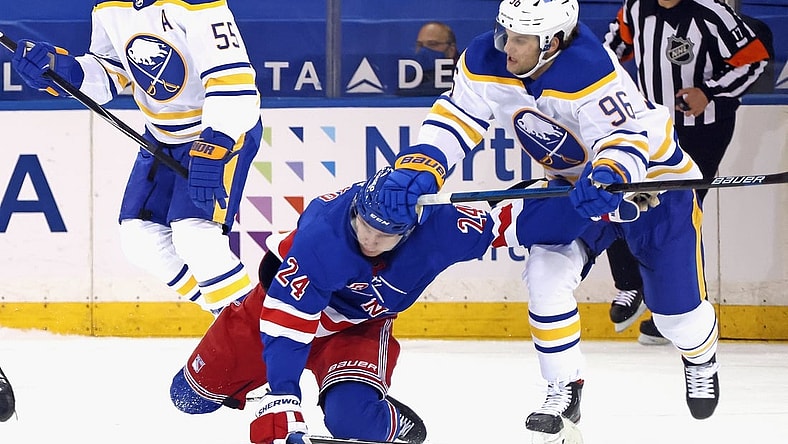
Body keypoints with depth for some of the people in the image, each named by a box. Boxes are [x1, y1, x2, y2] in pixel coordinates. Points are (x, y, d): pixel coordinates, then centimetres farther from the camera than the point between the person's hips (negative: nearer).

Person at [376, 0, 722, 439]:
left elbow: (628, 136, -39)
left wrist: (611, 177, -59)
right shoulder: (486, 63, -20)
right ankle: (565, 389, -1)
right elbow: (455, 118, -17)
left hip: (652, 174, -5)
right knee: (546, 272, -16)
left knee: (676, 302, 1)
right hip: (573, 180, 5)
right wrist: (418, 169, -33)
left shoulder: (591, 73, -38)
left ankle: (701, 358, 37)